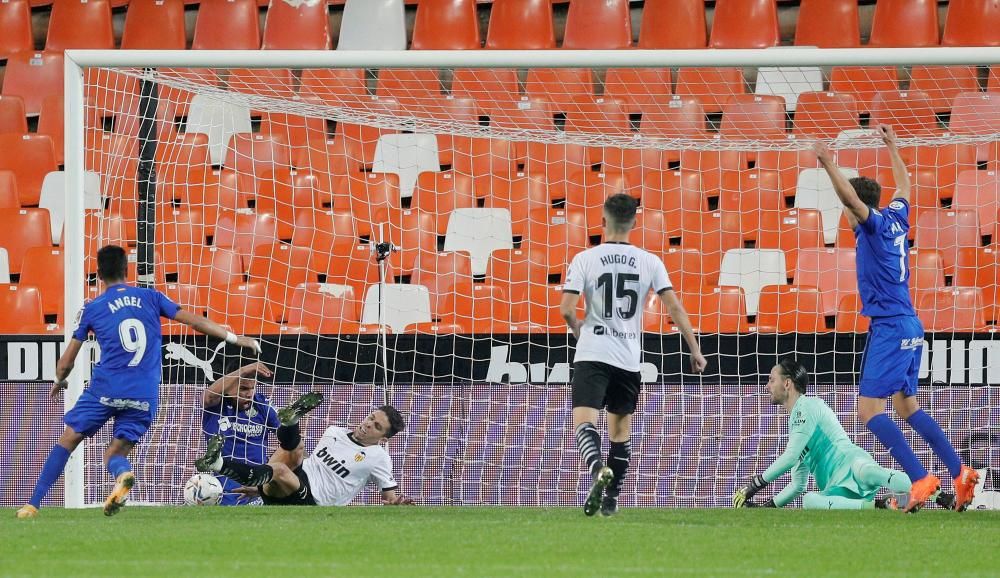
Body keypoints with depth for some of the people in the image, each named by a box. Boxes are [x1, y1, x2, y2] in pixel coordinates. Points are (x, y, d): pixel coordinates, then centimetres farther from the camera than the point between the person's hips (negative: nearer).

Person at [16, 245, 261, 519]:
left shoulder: (91, 309, 7)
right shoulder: (150, 297, 11)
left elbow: (66, 362, 13)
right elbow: (195, 321, 10)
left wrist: (60, 381, 34)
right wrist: (234, 338, 19)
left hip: (105, 389, -2)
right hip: (145, 397, 2)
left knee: (68, 441, 10)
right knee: (116, 452, 10)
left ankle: (33, 504, 2)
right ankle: (122, 474, -28)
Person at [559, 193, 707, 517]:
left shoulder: (585, 259, -3)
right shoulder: (649, 263, 2)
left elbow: (566, 309, -8)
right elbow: (674, 308, -1)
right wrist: (695, 350, 5)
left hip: (592, 354, -3)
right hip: (629, 358, 3)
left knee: (583, 421, -12)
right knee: (621, 429, 17)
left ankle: (598, 471, -40)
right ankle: (611, 498, 20)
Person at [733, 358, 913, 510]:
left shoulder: (807, 406, 6)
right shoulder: (796, 418, 33)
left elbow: (790, 457, -7)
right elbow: (798, 485, 36)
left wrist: (755, 484, -2)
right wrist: (768, 506, 25)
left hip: (851, 463, -6)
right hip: (840, 492, 6)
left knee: (862, 469, -43)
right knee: (809, 500, -29)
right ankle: (875, 506, -40)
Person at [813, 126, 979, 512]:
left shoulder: (876, 223, -10)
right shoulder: (897, 218, 12)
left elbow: (852, 198, -30)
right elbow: (903, 186, 32)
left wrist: (829, 165, -34)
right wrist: (892, 148, 44)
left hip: (890, 330, -9)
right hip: (909, 326, 9)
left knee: (869, 409, -11)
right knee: (906, 406, 20)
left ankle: (920, 479, -20)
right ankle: (960, 474, 19)